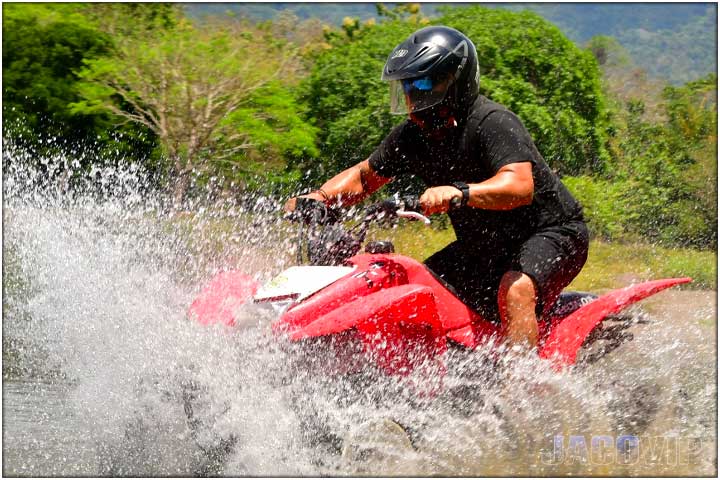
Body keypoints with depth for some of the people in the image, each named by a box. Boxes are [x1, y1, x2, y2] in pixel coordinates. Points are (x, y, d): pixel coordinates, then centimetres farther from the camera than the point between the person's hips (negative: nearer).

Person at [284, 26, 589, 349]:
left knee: (514, 288, -36)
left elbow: (520, 186, -39)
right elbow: (365, 175, 13)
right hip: (483, 244, 8)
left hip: (552, 232, -8)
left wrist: (460, 192, -56)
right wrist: (320, 196, -7)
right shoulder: (412, 135, 0)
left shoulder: (493, 123, -24)